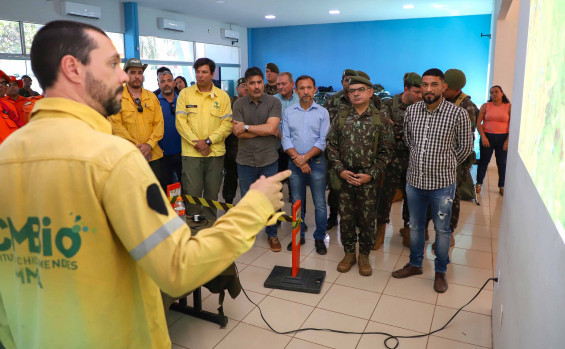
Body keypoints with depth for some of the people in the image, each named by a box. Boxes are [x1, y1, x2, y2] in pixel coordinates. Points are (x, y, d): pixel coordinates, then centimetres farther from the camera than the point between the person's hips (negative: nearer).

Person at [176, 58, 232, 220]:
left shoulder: (222, 96, 5)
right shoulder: (185, 94, 5)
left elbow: (227, 124, -1)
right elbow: (180, 122, -1)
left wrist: (208, 141, -12)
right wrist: (196, 143, -11)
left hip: (215, 152, 1)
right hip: (191, 152, -1)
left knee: (212, 194, 9)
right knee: (192, 193, -1)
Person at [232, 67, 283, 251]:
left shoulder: (274, 102, -4)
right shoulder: (239, 104, 0)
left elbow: (270, 128, -18)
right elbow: (238, 132, -11)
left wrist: (246, 127, -11)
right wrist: (263, 130, -14)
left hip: (268, 160, -1)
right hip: (245, 160, 1)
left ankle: (272, 234, 26)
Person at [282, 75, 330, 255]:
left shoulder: (322, 112, 1)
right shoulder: (288, 112, 6)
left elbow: (323, 141, -6)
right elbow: (286, 139, 0)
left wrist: (305, 157, -15)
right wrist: (297, 158, -13)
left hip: (316, 162, -2)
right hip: (294, 163, 2)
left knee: (320, 204, 1)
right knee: (297, 202, 11)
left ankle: (320, 238, 15)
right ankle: (298, 236, 25)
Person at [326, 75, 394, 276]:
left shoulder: (381, 120, -2)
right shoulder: (341, 117, 3)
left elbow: (386, 151, -2)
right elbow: (332, 145, 4)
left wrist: (370, 174, -11)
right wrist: (340, 170, -7)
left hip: (368, 178, -2)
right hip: (345, 176, 2)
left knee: (367, 219, 8)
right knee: (346, 217, 10)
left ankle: (364, 256, 27)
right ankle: (349, 253, 28)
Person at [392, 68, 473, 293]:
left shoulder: (457, 114, -12)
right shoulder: (411, 111, -1)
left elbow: (465, 147, 0)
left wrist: (446, 165, 8)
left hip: (442, 183, -3)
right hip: (414, 180, 4)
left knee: (442, 229, 11)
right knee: (415, 226, 17)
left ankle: (440, 272, 30)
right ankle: (415, 264, 36)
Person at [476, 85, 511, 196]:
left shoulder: (509, 107, 2)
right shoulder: (485, 106, 4)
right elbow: (478, 123, 1)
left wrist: (508, 140, -9)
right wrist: (483, 137, -9)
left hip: (502, 138, 0)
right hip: (487, 137, 0)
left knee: (502, 163, 5)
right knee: (484, 161, 4)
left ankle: (502, 186, 17)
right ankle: (479, 184, 16)